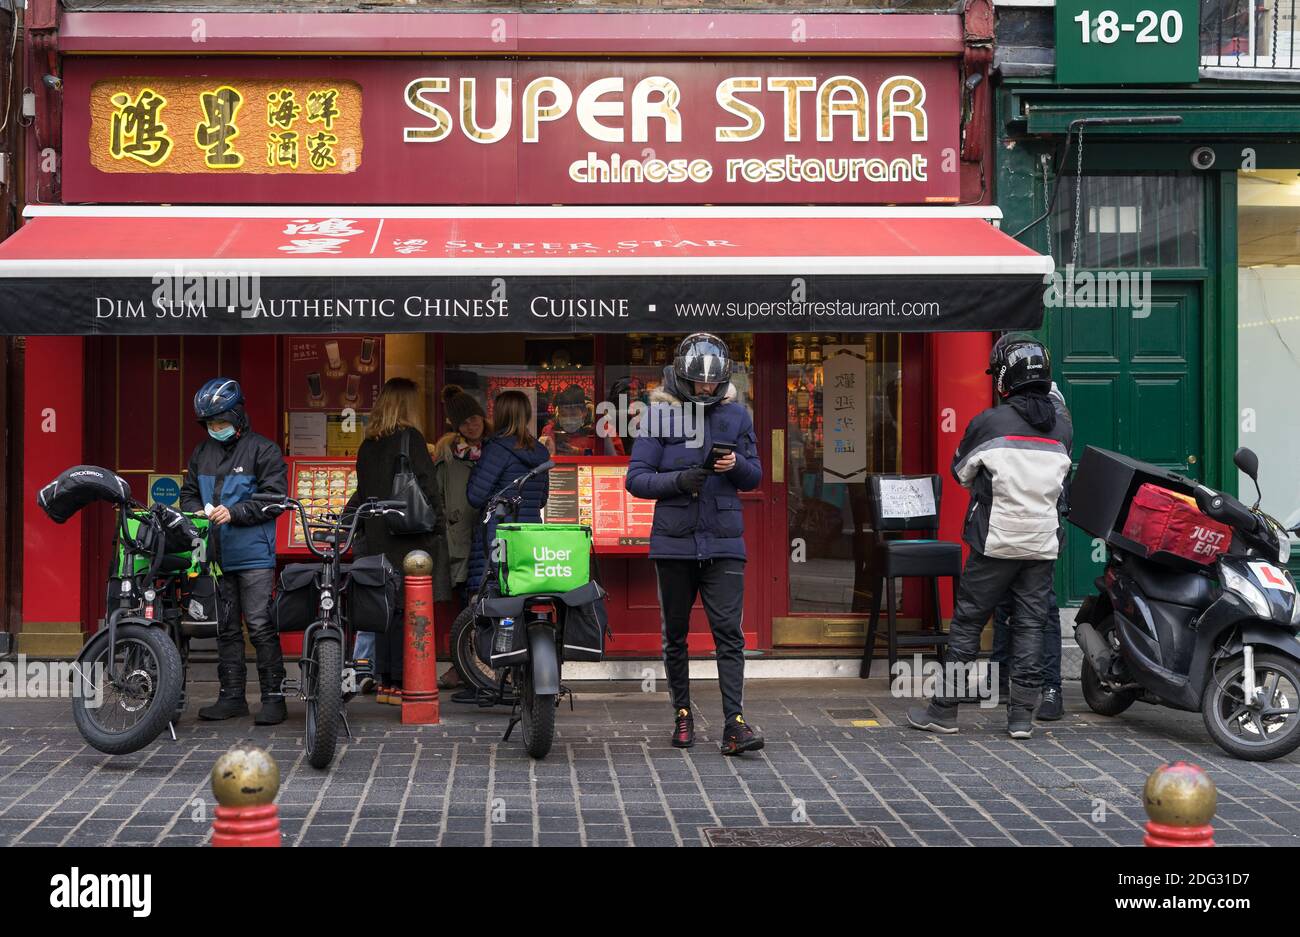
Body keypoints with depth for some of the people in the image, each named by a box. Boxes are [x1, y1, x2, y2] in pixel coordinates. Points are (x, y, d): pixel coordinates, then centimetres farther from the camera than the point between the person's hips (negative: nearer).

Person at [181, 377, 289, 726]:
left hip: (253, 555, -6)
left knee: (260, 626, -8)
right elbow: (188, 493, 23)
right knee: (225, 628, 11)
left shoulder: (262, 450, -4)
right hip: (215, 555, 6)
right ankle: (231, 696, 19)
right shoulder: (202, 453, 15)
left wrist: (234, 513, -17)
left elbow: (275, 498, -9)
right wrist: (197, 512, 0)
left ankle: (273, 696, -2)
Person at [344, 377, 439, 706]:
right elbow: (425, 488, -13)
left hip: (376, 540, 7)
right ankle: (400, 682, -6)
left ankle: (383, 680, 14)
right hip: (407, 541, -7)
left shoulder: (368, 445, 13)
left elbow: (362, 492, 16)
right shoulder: (409, 438, -7)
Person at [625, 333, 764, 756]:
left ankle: (734, 724, -11)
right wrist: (679, 480, -20)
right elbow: (636, 478, -4)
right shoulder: (660, 414, -1)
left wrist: (736, 465, -11)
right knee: (675, 635, 10)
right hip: (674, 541, -1)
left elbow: (755, 477, 12)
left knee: (729, 633, -8)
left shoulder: (736, 415, 7)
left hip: (724, 542, 1)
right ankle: (683, 715, 24)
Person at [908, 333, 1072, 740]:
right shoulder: (1062, 425, 5)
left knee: (967, 621, 4)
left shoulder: (989, 422, -8)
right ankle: (1022, 715, 7)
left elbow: (962, 471, 5)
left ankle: (944, 709, 9)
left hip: (996, 542, -4)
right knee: (1030, 624, 7)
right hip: (1043, 543, 4)